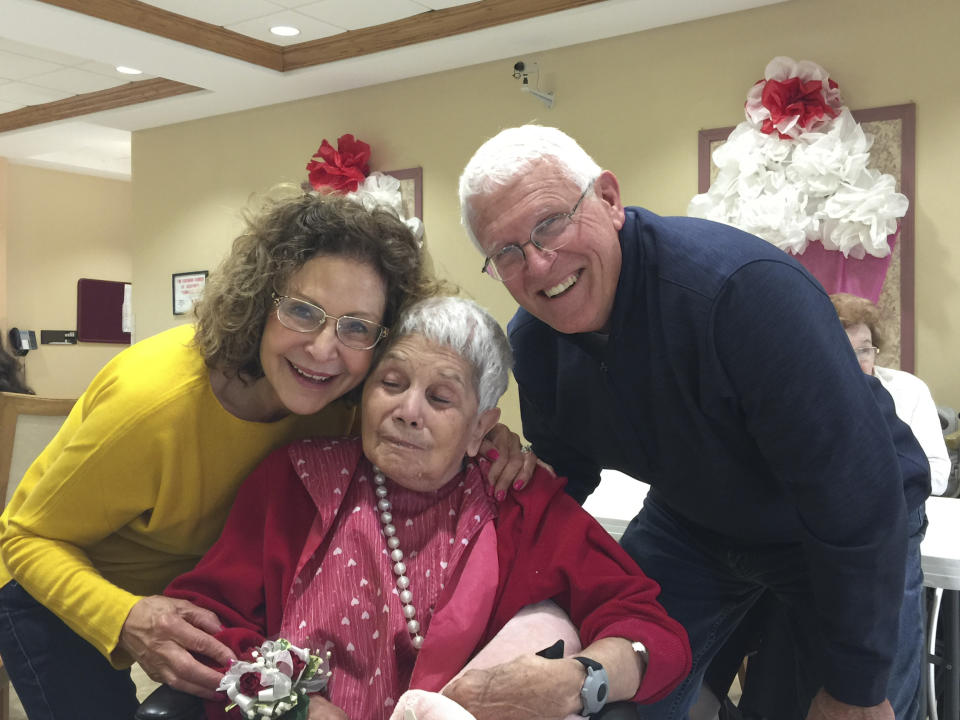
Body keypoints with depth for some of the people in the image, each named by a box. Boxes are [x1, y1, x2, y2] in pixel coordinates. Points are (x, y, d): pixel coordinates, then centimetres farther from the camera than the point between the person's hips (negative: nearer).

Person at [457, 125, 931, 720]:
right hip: (690, 525, 5)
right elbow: (562, 477, 4)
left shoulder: (742, 286, -37)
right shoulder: (533, 338, -14)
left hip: (850, 542, -4)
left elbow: (857, 501, -32)